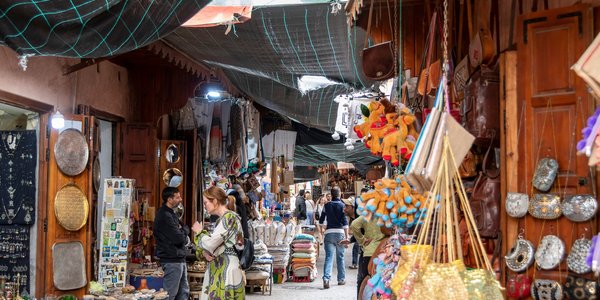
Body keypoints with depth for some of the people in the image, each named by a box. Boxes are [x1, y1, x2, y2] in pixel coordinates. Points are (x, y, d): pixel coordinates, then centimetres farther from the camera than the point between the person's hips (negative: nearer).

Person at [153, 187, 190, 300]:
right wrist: (185, 230, -3)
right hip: (172, 260, -10)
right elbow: (178, 238, -22)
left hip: (179, 258, 10)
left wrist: (183, 232, -4)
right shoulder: (164, 216, -18)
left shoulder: (170, 213, 14)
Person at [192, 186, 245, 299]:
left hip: (227, 271, -9)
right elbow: (212, 244, 18)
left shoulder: (229, 217, -13)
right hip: (217, 271, 9)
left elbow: (210, 244, -20)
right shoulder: (221, 220, 16)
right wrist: (204, 252, -4)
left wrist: (199, 232, -2)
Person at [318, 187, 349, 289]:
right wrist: (346, 237, -7)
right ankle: (341, 279, 19)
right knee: (340, 257, 11)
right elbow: (345, 222, -7)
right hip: (340, 232, -1)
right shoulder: (342, 205, -1)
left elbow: (321, 220, 13)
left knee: (329, 257, -5)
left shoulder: (327, 205, 7)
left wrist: (321, 231, 29)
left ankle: (326, 278, -22)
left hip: (329, 233, 1)